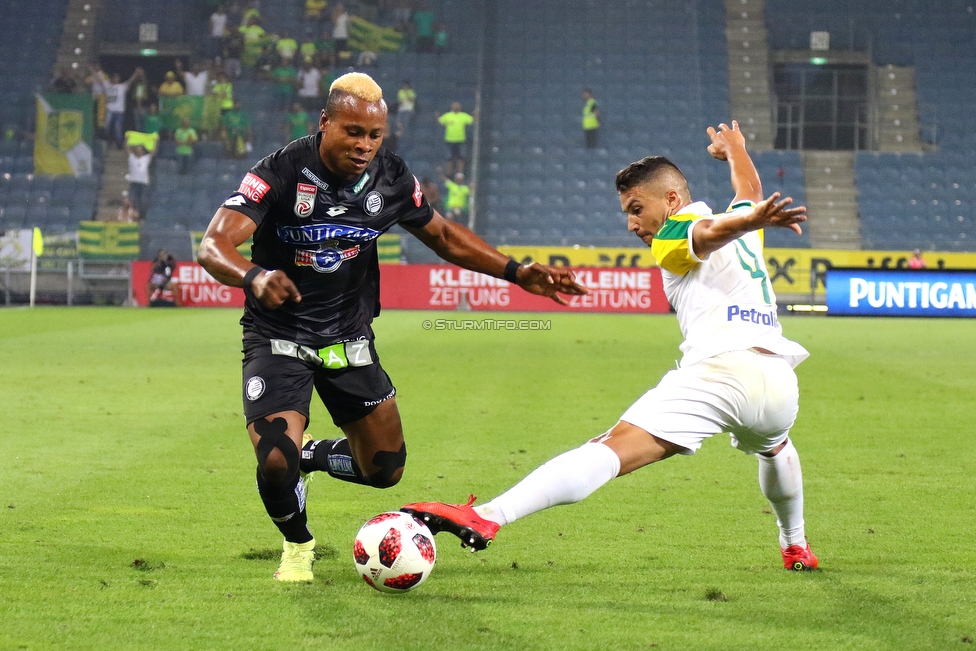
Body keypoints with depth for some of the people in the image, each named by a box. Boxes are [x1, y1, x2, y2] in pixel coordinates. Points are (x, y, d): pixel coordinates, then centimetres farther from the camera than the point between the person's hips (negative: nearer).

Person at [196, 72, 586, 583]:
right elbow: (213, 247, -29)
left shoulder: (391, 179, -6)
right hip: (278, 337, -4)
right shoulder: (282, 173, -21)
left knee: (386, 469, 3)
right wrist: (254, 277, -51)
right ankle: (297, 546, 13)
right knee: (275, 466, -21)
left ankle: (310, 455, 36)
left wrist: (518, 273, 2)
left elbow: (442, 235, 11)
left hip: (350, 339, 4)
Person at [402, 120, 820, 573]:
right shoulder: (743, 235, 29)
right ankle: (796, 548, 59)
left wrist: (757, 218, -38)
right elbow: (750, 193, 53)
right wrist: (735, 148, 73)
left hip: (722, 370, -7)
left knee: (613, 448, -23)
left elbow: (716, 230, -16)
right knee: (774, 448, 43)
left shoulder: (675, 237, 8)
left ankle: (487, 517, -37)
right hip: (779, 379, 8)